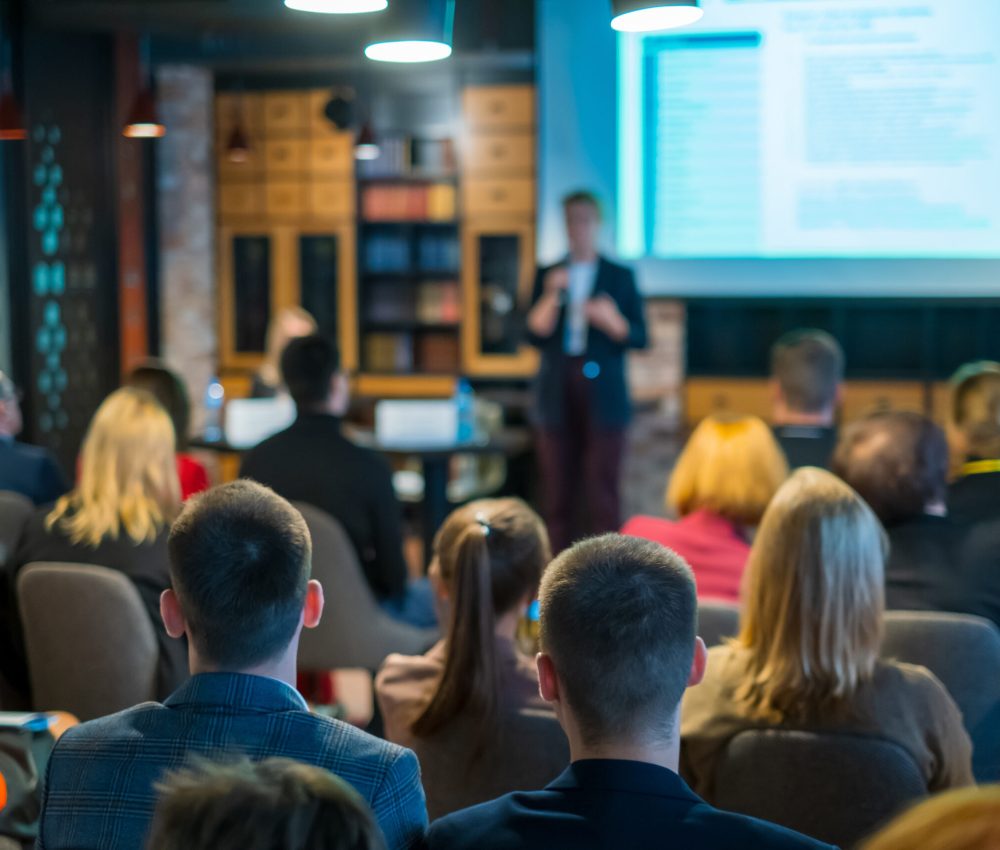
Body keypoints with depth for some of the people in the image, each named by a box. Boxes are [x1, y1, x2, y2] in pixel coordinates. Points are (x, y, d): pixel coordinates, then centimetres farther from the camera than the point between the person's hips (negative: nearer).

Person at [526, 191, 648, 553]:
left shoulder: (620, 276, 7)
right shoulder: (548, 275, 10)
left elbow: (639, 337, 4)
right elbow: (535, 333, 1)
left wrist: (611, 321, -15)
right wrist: (551, 296, -13)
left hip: (602, 396, -2)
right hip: (558, 395, 2)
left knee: (602, 491, -7)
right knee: (559, 492, 2)